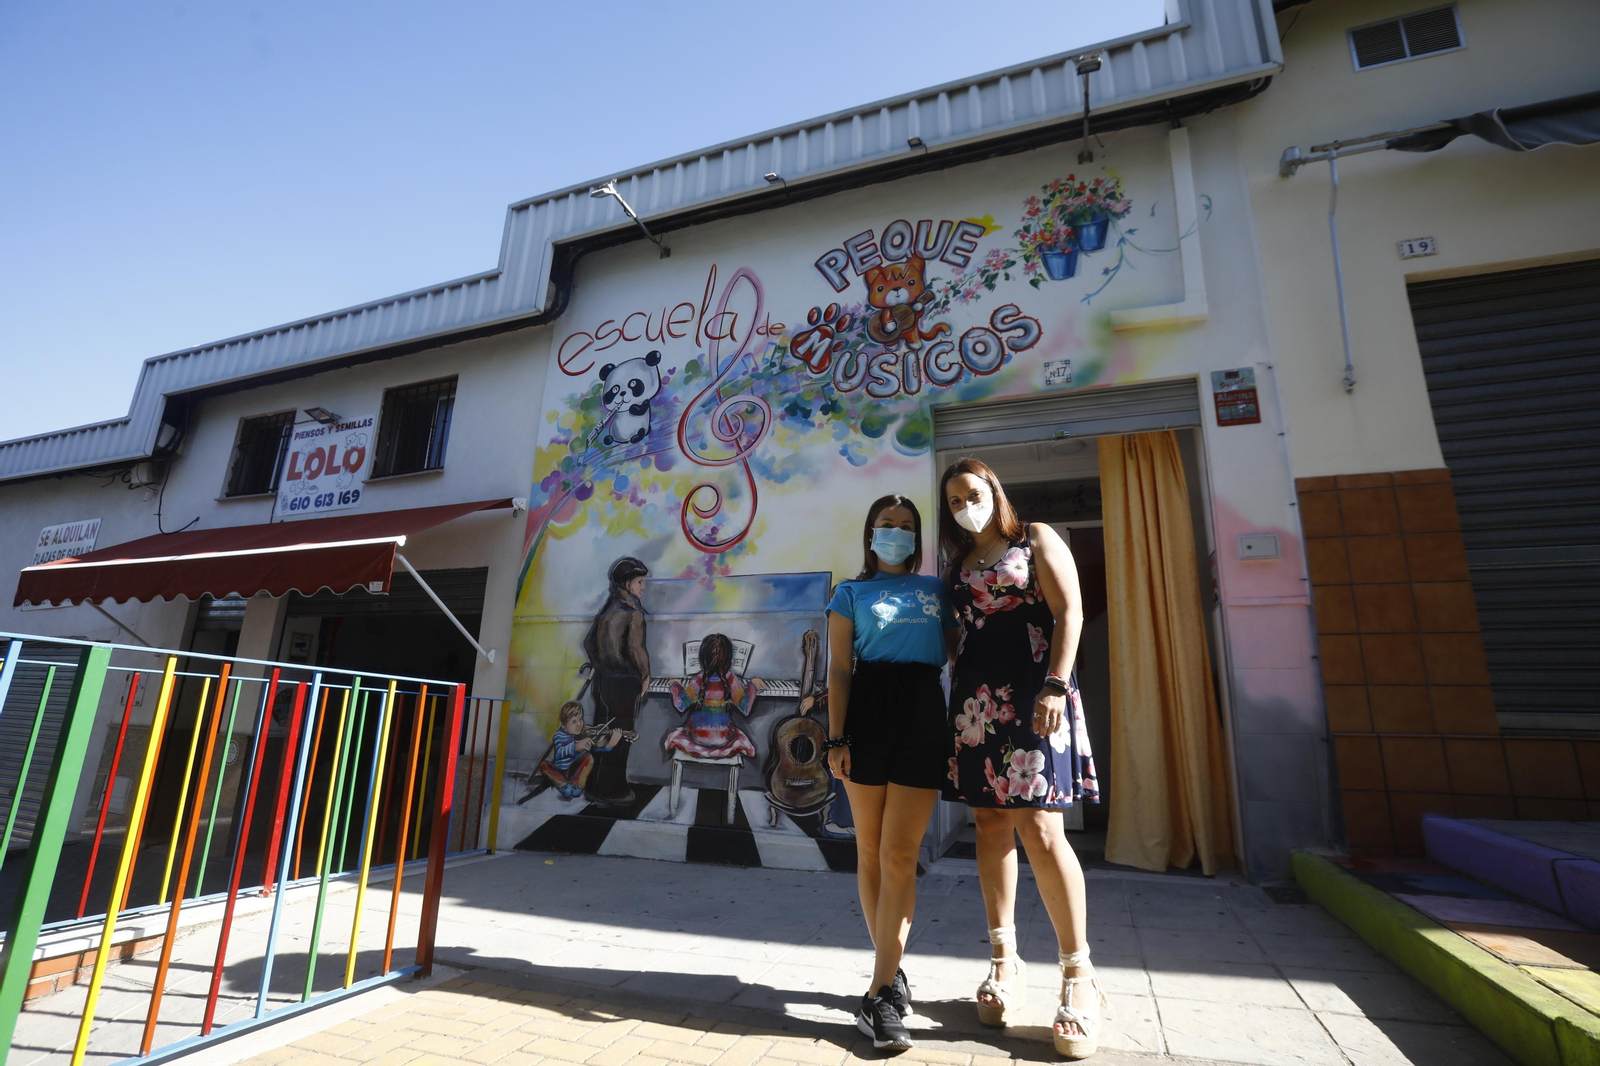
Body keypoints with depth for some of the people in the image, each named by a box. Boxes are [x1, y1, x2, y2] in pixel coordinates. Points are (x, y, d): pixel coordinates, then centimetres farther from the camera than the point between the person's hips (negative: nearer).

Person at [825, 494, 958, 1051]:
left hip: (923, 714, 1)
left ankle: (881, 994, 5)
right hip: (869, 711, -1)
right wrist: (836, 738, -5)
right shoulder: (852, 592, 10)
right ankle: (892, 969, 25)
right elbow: (839, 669, 3)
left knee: (899, 854, -4)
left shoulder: (936, 588, 16)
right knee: (870, 852, 6)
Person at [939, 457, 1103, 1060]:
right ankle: (1005, 960, 19)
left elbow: (1069, 613, -5)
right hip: (975, 699, 5)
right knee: (990, 824, 7)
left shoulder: (1036, 540, 4)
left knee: (1038, 828, -10)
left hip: (1031, 694, -5)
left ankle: (1078, 975, 4)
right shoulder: (956, 563, 17)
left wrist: (1055, 684, -16)